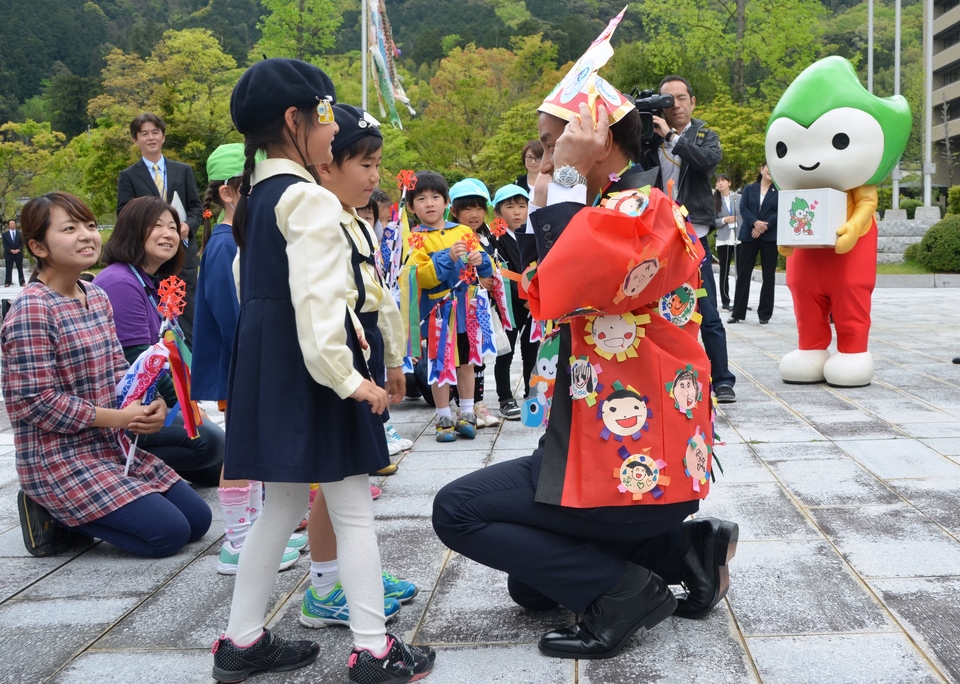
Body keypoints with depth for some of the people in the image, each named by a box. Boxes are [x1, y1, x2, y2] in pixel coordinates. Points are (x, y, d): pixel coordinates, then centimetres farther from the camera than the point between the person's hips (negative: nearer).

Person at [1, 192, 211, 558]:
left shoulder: (97, 297, 7)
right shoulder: (31, 311, -18)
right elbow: (38, 404, -21)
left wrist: (151, 404, -11)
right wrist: (121, 417, -19)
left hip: (114, 447, 8)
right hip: (60, 461, -8)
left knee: (198, 519, 8)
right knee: (169, 533, -14)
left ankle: (74, 510, 15)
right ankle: (58, 518, 4)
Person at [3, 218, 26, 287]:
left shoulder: (20, 233, 7)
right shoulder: (5, 234, 4)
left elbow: (22, 243, 2)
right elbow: (5, 244, -1)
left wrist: (18, 250, -14)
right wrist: (11, 250, -14)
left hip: (18, 253, 1)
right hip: (9, 254, -1)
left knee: (20, 269, 3)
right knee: (9, 269, 0)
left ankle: (22, 282, 5)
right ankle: (7, 282, 2)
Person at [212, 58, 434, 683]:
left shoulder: (256, 196, 14)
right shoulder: (311, 200, -15)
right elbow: (317, 299, -24)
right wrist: (349, 378, -20)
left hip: (266, 363, 9)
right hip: (311, 368, -9)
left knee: (284, 503, 17)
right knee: (353, 511, 0)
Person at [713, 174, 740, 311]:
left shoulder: (739, 197, 3)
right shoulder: (714, 200, 5)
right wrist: (724, 220, -14)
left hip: (740, 238, 0)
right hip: (723, 239, 1)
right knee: (724, 271, 4)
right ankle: (725, 301, 9)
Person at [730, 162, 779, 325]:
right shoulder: (749, 189, 11)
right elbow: (743, 208, -1)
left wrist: (765, 226, -16)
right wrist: (755, 222, -18)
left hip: (770, 236, -1)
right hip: (749, 235, 1)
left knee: (768, 274, 1)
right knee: (743, 273, 0)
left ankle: (765, 313, 9)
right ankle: (737, 312, 4)